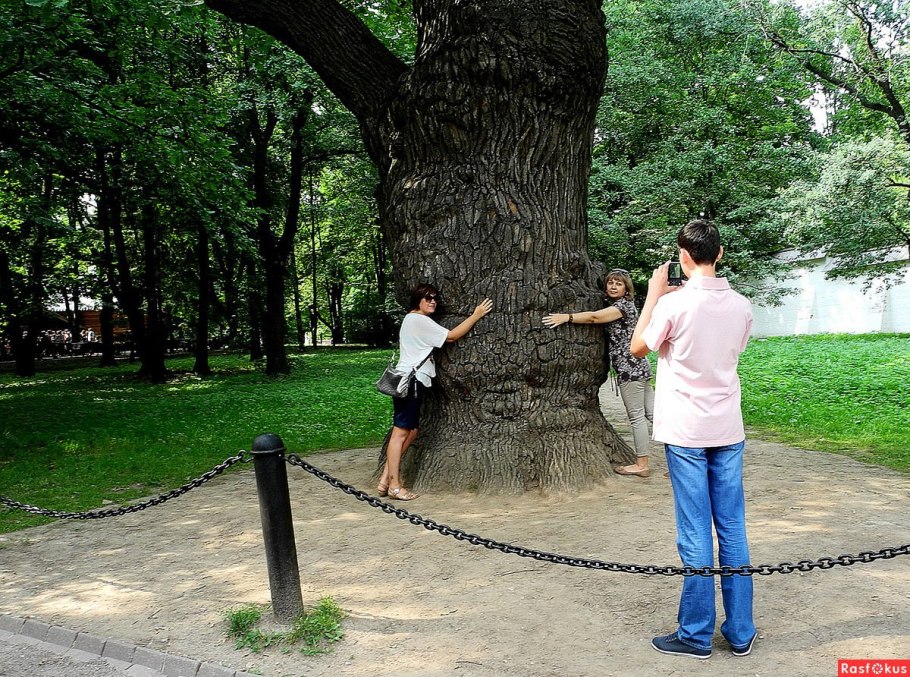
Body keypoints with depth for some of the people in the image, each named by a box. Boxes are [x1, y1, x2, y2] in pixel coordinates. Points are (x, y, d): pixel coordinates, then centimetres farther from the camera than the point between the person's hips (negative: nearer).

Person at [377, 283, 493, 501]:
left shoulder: (411, 319, 22)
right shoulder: (419, 320, -9)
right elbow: (451, 336, -9)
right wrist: (476, 315, -5)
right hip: (411, 381, -11)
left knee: (411, 431, 12)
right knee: (401, 432, -7)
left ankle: (386, 479, 14)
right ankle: (394, 486, -4)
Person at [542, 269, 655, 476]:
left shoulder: (623, 305, -12)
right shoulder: (616, 305, 19)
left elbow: (594, 317, -23)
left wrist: (566, 317, -24)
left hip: (630, 368, -10)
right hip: (638, 366, 10)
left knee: (637, 416, -3)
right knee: (651, 412, 10)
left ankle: (642, 465, 4)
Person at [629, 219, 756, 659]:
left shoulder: (675, 303, -13)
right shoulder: (740, 306, 2)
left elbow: (638, 347, 1)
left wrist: (654, 295, 7)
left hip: (685, 431, -4)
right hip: (727, 429, 5)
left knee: (696, 534, 1)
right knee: (732, 530, 10)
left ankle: (696, 635, 11)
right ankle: (740, 633, 19)